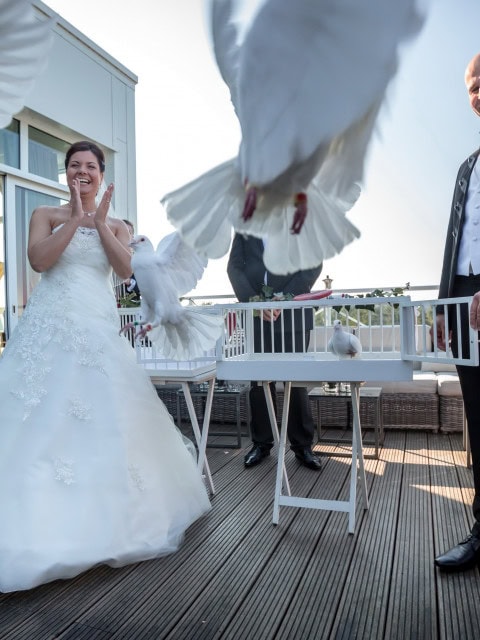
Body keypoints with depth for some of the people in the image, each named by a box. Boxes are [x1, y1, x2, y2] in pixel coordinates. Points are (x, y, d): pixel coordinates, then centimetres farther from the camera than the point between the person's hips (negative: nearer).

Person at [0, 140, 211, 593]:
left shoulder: (116, 225, 15)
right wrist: (76, 218, -9)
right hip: (51, 327, -2)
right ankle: (40, 520, 3)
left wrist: (100, 222, -6)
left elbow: (125, 270, -2)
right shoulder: (47, 215, 9)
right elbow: (38, 260, -9)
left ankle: (101, 515, 20)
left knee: (105, 416, 3)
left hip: (99, 328, 2)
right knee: (45, 417, -7)